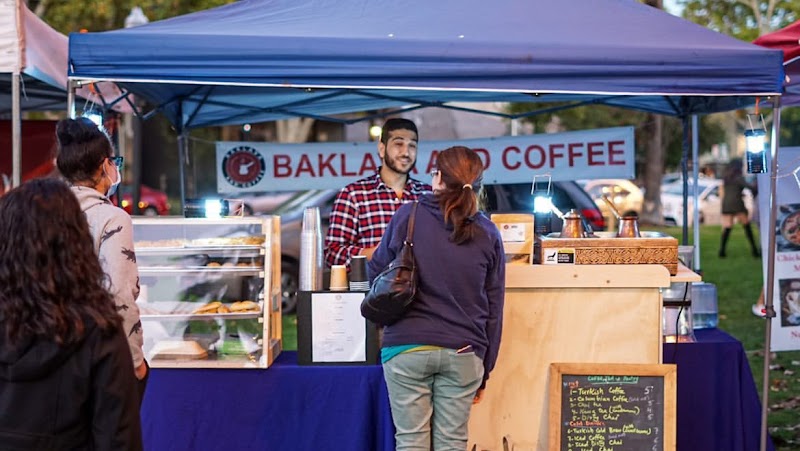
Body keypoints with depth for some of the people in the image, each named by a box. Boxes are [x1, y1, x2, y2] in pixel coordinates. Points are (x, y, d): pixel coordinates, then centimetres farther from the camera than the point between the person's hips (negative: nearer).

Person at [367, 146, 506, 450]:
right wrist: (484, 371, 15)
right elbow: (494, 308, 8)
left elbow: (376, 271, 8)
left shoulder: (407, 217, -3)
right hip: (463, 353, 2)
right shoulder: (487, 234, 4)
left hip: (407, 346, -2)